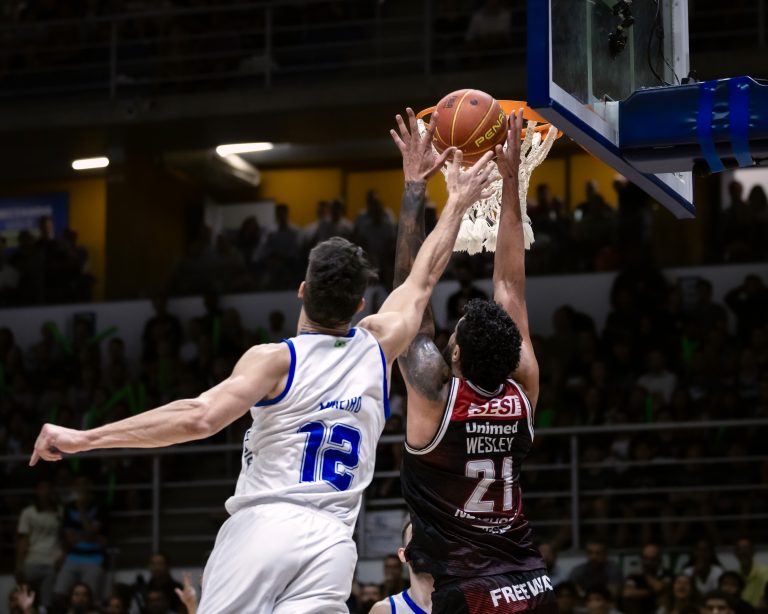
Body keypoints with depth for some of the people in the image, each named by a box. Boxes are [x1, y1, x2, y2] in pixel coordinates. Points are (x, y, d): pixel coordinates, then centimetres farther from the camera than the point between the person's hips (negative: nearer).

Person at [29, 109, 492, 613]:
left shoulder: (274, 360, 1)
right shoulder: (376, 348, 14)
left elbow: (199, 417, -16)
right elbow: (424, 278, 31)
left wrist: (84, 438, -14)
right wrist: (457, 203, 46)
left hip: (261, 528, -3)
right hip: (331, 541, 3)